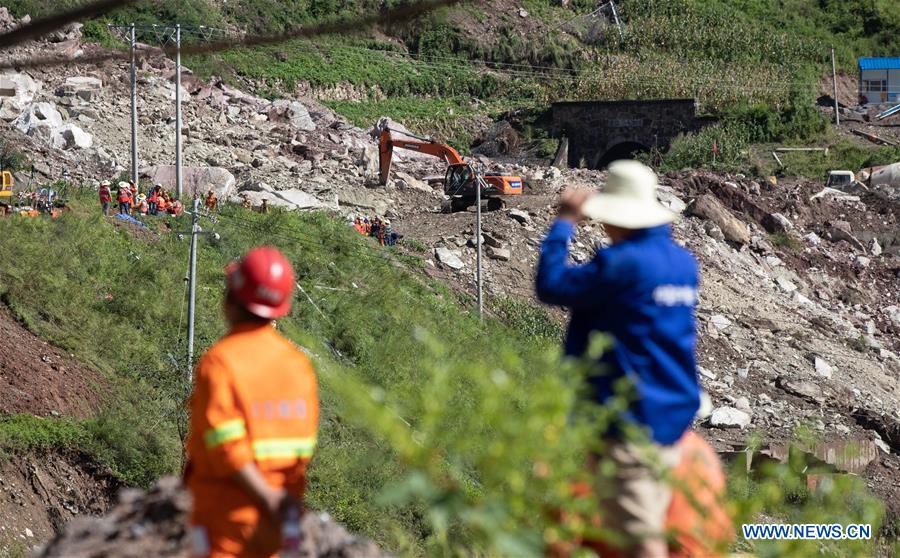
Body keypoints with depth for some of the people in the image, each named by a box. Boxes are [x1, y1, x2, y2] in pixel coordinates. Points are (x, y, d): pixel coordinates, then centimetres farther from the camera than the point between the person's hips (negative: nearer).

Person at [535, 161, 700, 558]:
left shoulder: (623, 263, -18)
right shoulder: (683, 262, 9)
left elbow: (551, 285, -15)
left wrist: (565, 223, -3)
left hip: (628, 421, -9)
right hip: (673, 418, 9)